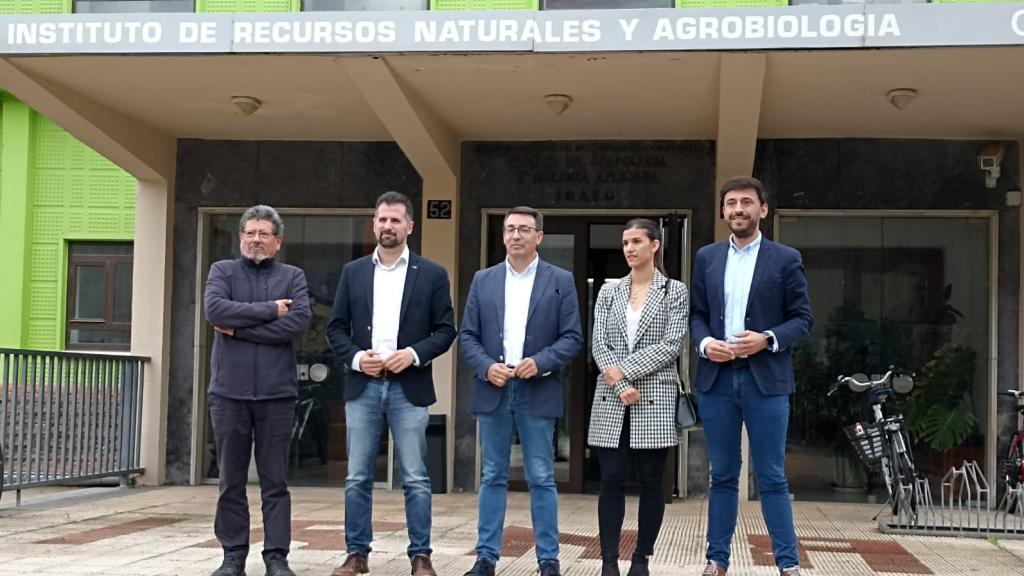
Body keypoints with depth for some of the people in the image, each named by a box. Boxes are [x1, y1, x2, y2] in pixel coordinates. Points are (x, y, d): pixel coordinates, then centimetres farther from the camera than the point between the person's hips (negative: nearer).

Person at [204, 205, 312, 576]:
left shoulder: (293, 277, 9)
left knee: (275, 481, 3)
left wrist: (240, 329, -9)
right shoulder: (222, 271, 10)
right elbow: (215, 309, -10)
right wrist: (270, 310, -11)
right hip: (229, 391, 1)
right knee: (231, 480, 6)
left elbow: (299, 321, -9)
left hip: (276, 392, 0)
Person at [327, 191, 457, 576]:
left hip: (409, 388, -2)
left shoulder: (432, 274, 4)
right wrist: (355, 358, -8)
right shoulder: (353, 272, 10)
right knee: (358, 478, 4)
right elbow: (336, 328, 9)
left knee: (415, 479, 0)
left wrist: (413, 354, -13)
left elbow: (445, 330, 2)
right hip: (363, 386, 2)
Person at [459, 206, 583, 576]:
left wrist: (540, 362, -16)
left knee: (541, 479, 2)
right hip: (493, 390, 2)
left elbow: (572, 337, -1)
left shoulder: (561, 281, 3)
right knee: (493, 477, 7)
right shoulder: (483, 280, 9)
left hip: (537, 391, -2)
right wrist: (486, 367, -10)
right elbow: (467, 336, 7)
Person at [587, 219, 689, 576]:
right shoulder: (609, 291, 10)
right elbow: (599, 344, 3)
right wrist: (620, 386, -12)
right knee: (611, 481, 0)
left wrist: (625, 369, -14)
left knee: (651, 482, 3)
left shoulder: (675, 291, 2)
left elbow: (672, 345, -8)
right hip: (612, 400, 2)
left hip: (655, 399, -2)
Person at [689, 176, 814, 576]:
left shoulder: (785, 259, 2)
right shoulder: (706, 258, 11)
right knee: (722, 476, 10)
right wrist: (705, 343, -8)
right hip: (716, 378, 3)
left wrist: (767, 339, -16)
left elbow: (803, 319, 0)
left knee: (772, 478, 0)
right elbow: (696, 314, 12)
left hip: (765, 379, -3)